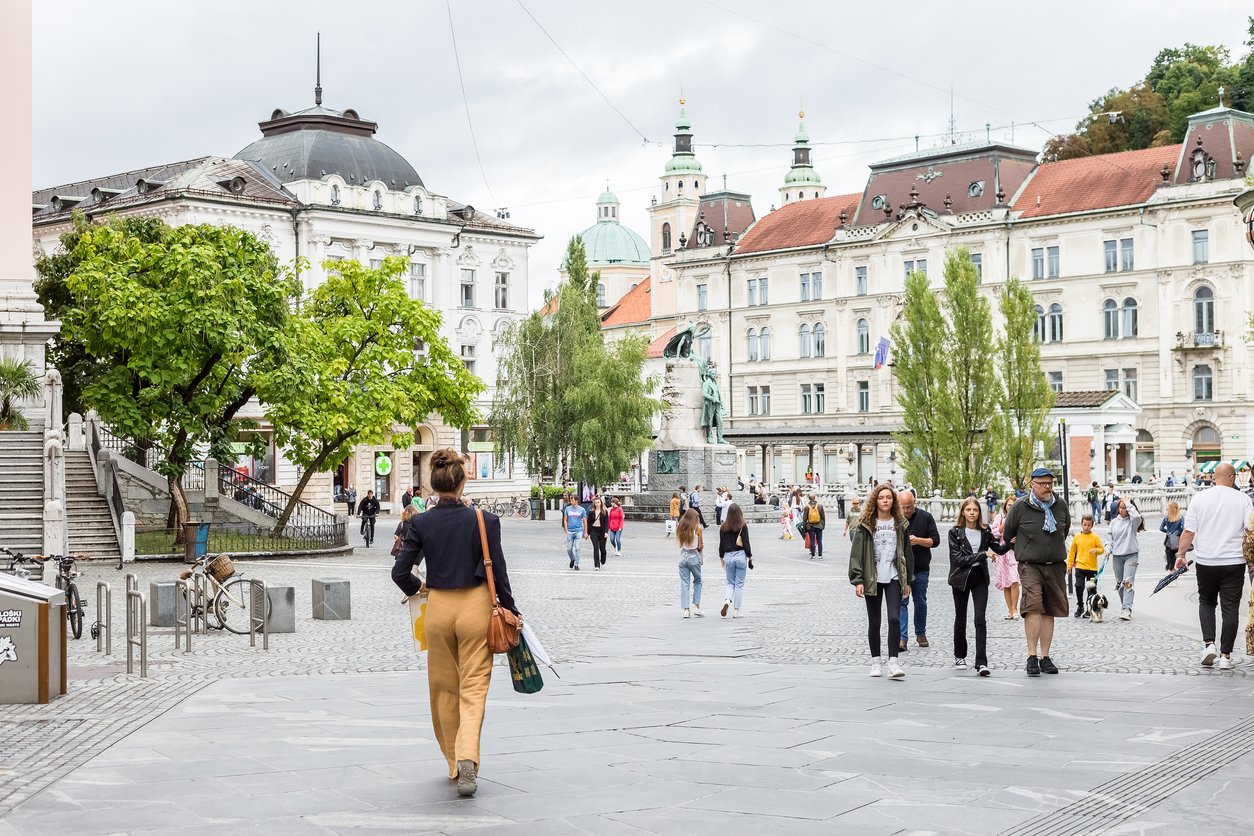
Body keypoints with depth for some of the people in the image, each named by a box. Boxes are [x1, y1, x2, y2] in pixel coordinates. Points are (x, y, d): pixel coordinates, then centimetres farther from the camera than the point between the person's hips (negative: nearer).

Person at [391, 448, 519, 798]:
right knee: (473, 688, 2)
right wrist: (510, 610, 6)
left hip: (439, 607, 2)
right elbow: (498, 572, -6)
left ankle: (455, 764, 25)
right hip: (476, 605, -2)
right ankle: (467, 757, -19)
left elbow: (400, 572, -5)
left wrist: (416, 587, 17)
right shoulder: (484, 520, -9)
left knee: (444, 688, 17)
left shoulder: (421, 524, -6)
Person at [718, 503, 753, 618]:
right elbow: (746, 543, -7)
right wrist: (750, 558, 4)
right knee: (739, 584, 6)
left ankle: (728, 600, -12)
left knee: (730, 583, 16)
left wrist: (721, 558, 18)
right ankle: (736, 611, 5)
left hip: (728, 556, 2)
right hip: (740, 556, -2)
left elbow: (721, 544, 6)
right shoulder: (743, 527, -8)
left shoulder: (723, 527, 0)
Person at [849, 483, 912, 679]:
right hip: (872, 579, -1)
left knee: (895, 619, -12)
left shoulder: (901, 524, 7)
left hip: (894, 578, 1)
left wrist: (907, 580, 9)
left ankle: (893, 662, -10)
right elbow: (856, 553, -5)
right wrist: (857, 580, -12)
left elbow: (907, 552, 11)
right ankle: (875, 662, 17)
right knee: (874, 622, 7)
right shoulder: (865, 525, -1)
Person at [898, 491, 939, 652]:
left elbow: (935, 540, -2)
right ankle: (901, 638, -10)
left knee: (920, 602, 12)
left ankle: (921, 634, 28)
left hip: (921, 569, 1)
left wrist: (918, 540, -18)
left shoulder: (925, 517, -2)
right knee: (901, 602, -7)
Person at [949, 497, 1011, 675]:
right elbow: (958, 558, -13)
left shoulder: (984, 532, 4)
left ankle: (981, 662, -15)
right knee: (960, 618, 12)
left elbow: (999, 549, 6)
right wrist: (983, 555, -18)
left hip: (980, 579, 1)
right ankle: (960, 656, 31)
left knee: (980, 619, -11)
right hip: (961, 579, -1)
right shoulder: (955, 532, -6)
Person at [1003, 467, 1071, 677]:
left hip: (1056, 566, 4)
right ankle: (1032, 657, -18)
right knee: (1033, 607, -20)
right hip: (1030, 566, -4)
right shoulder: (1020, 508, -3)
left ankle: (1045, 658, 14)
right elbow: (1008, 535, 10)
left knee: (1048, 612, 7)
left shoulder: (1061, 506, 7)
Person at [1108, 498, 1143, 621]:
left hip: (1131, 555, -5)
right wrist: (1109, 550, 5)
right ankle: (1124, 606, 23)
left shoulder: (1133, 521, -5)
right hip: (1117, 556, 5)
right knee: (1119, 583, 9)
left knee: (1127, 582, -16)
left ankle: (1127, 610, -21)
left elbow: (1137, 516, -29)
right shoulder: (1114, 522, 9)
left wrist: (1128, 504, -17)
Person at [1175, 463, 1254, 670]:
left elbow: (1189, 531, -2)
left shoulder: (1199, 498, -1)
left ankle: (1209, 643, 2)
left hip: (1205, 561, 1)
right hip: (1233, 562, -1)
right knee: (1230, 608, 5)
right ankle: (1225, 655, 5)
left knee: (1206, 602, 19)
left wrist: (1181, 554, 8)